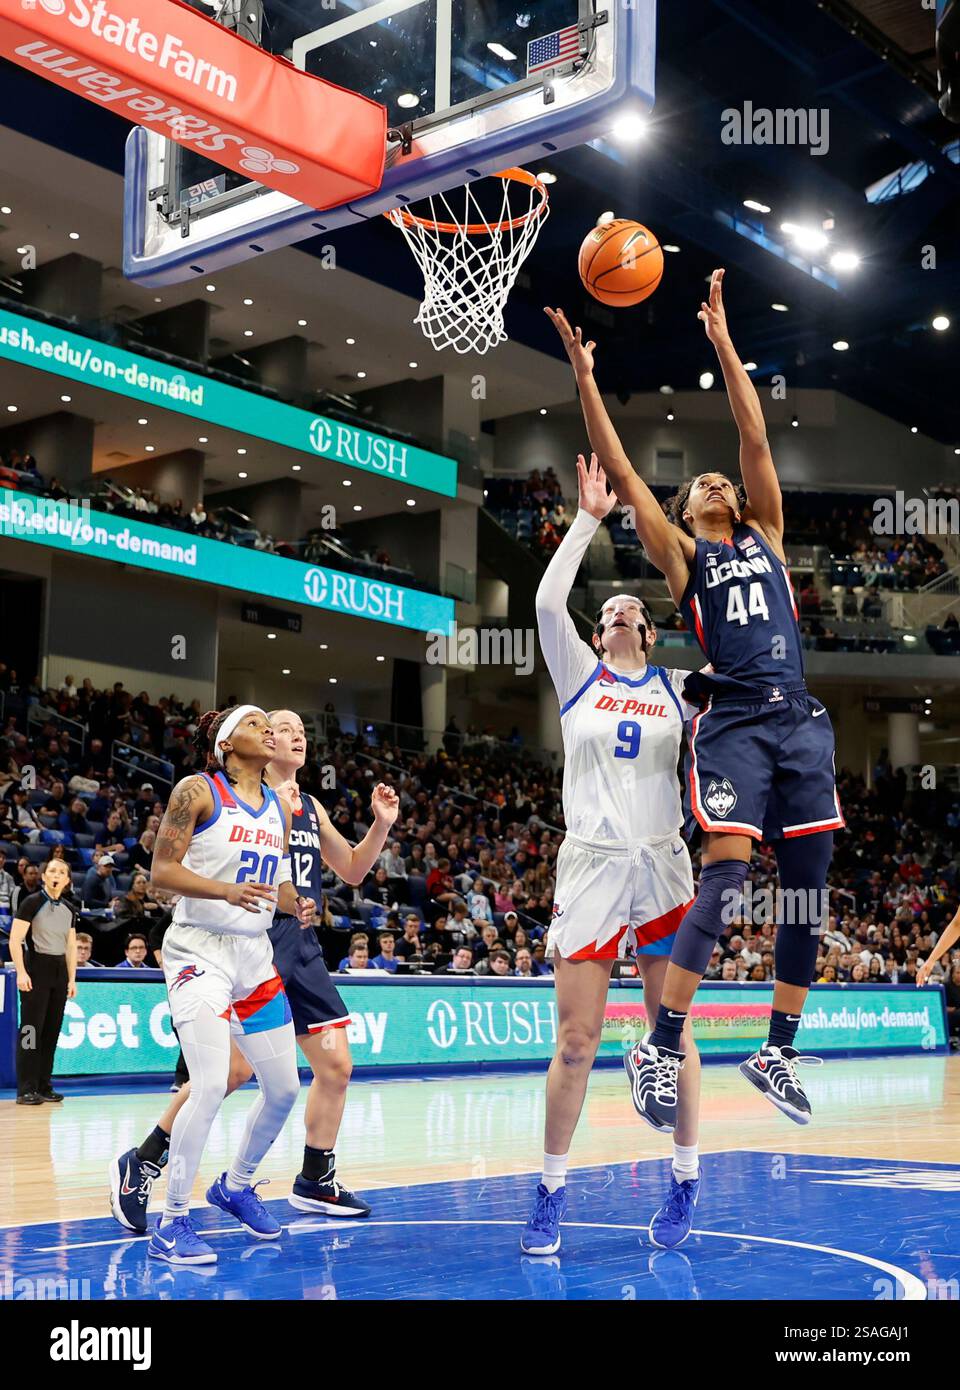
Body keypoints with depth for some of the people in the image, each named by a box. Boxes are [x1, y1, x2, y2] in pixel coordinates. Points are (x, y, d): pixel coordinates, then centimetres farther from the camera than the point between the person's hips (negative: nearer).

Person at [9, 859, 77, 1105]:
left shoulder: (69, 909, 12)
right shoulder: (32, 902, -5)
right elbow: (15, 940, -10)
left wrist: (72, 979, 11)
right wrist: (21, 972, -17)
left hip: (60, 971, 6)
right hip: (36, 969, -6)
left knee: (52, 1030, 7)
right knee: (31, 1029, -6)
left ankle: (44, 1086, 14)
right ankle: (26, 1090, -3)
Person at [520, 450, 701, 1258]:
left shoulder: (678, 688, 10)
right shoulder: (578, 676, 8)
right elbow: (547, 600, -6)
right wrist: (589, 519, -5)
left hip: (663, 868, 1)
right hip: (590, 866, -1)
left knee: (672, 1031, 6)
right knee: (576, 1040, -2)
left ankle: (686, 1181, 21)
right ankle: (552, 1192, 10)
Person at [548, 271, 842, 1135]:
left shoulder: (767, 536, 21)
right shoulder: (681, 554, 12)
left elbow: (756, 437, 16)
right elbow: (622, 476, 5)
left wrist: (722, 339, 17)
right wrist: (585, 379, 2)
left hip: (801, 721, 4)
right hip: (733, 721, -4)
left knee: (809, 885, 3)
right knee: (726, 875, -17)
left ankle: (778, 1050, 15)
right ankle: (661, 1047, -12)